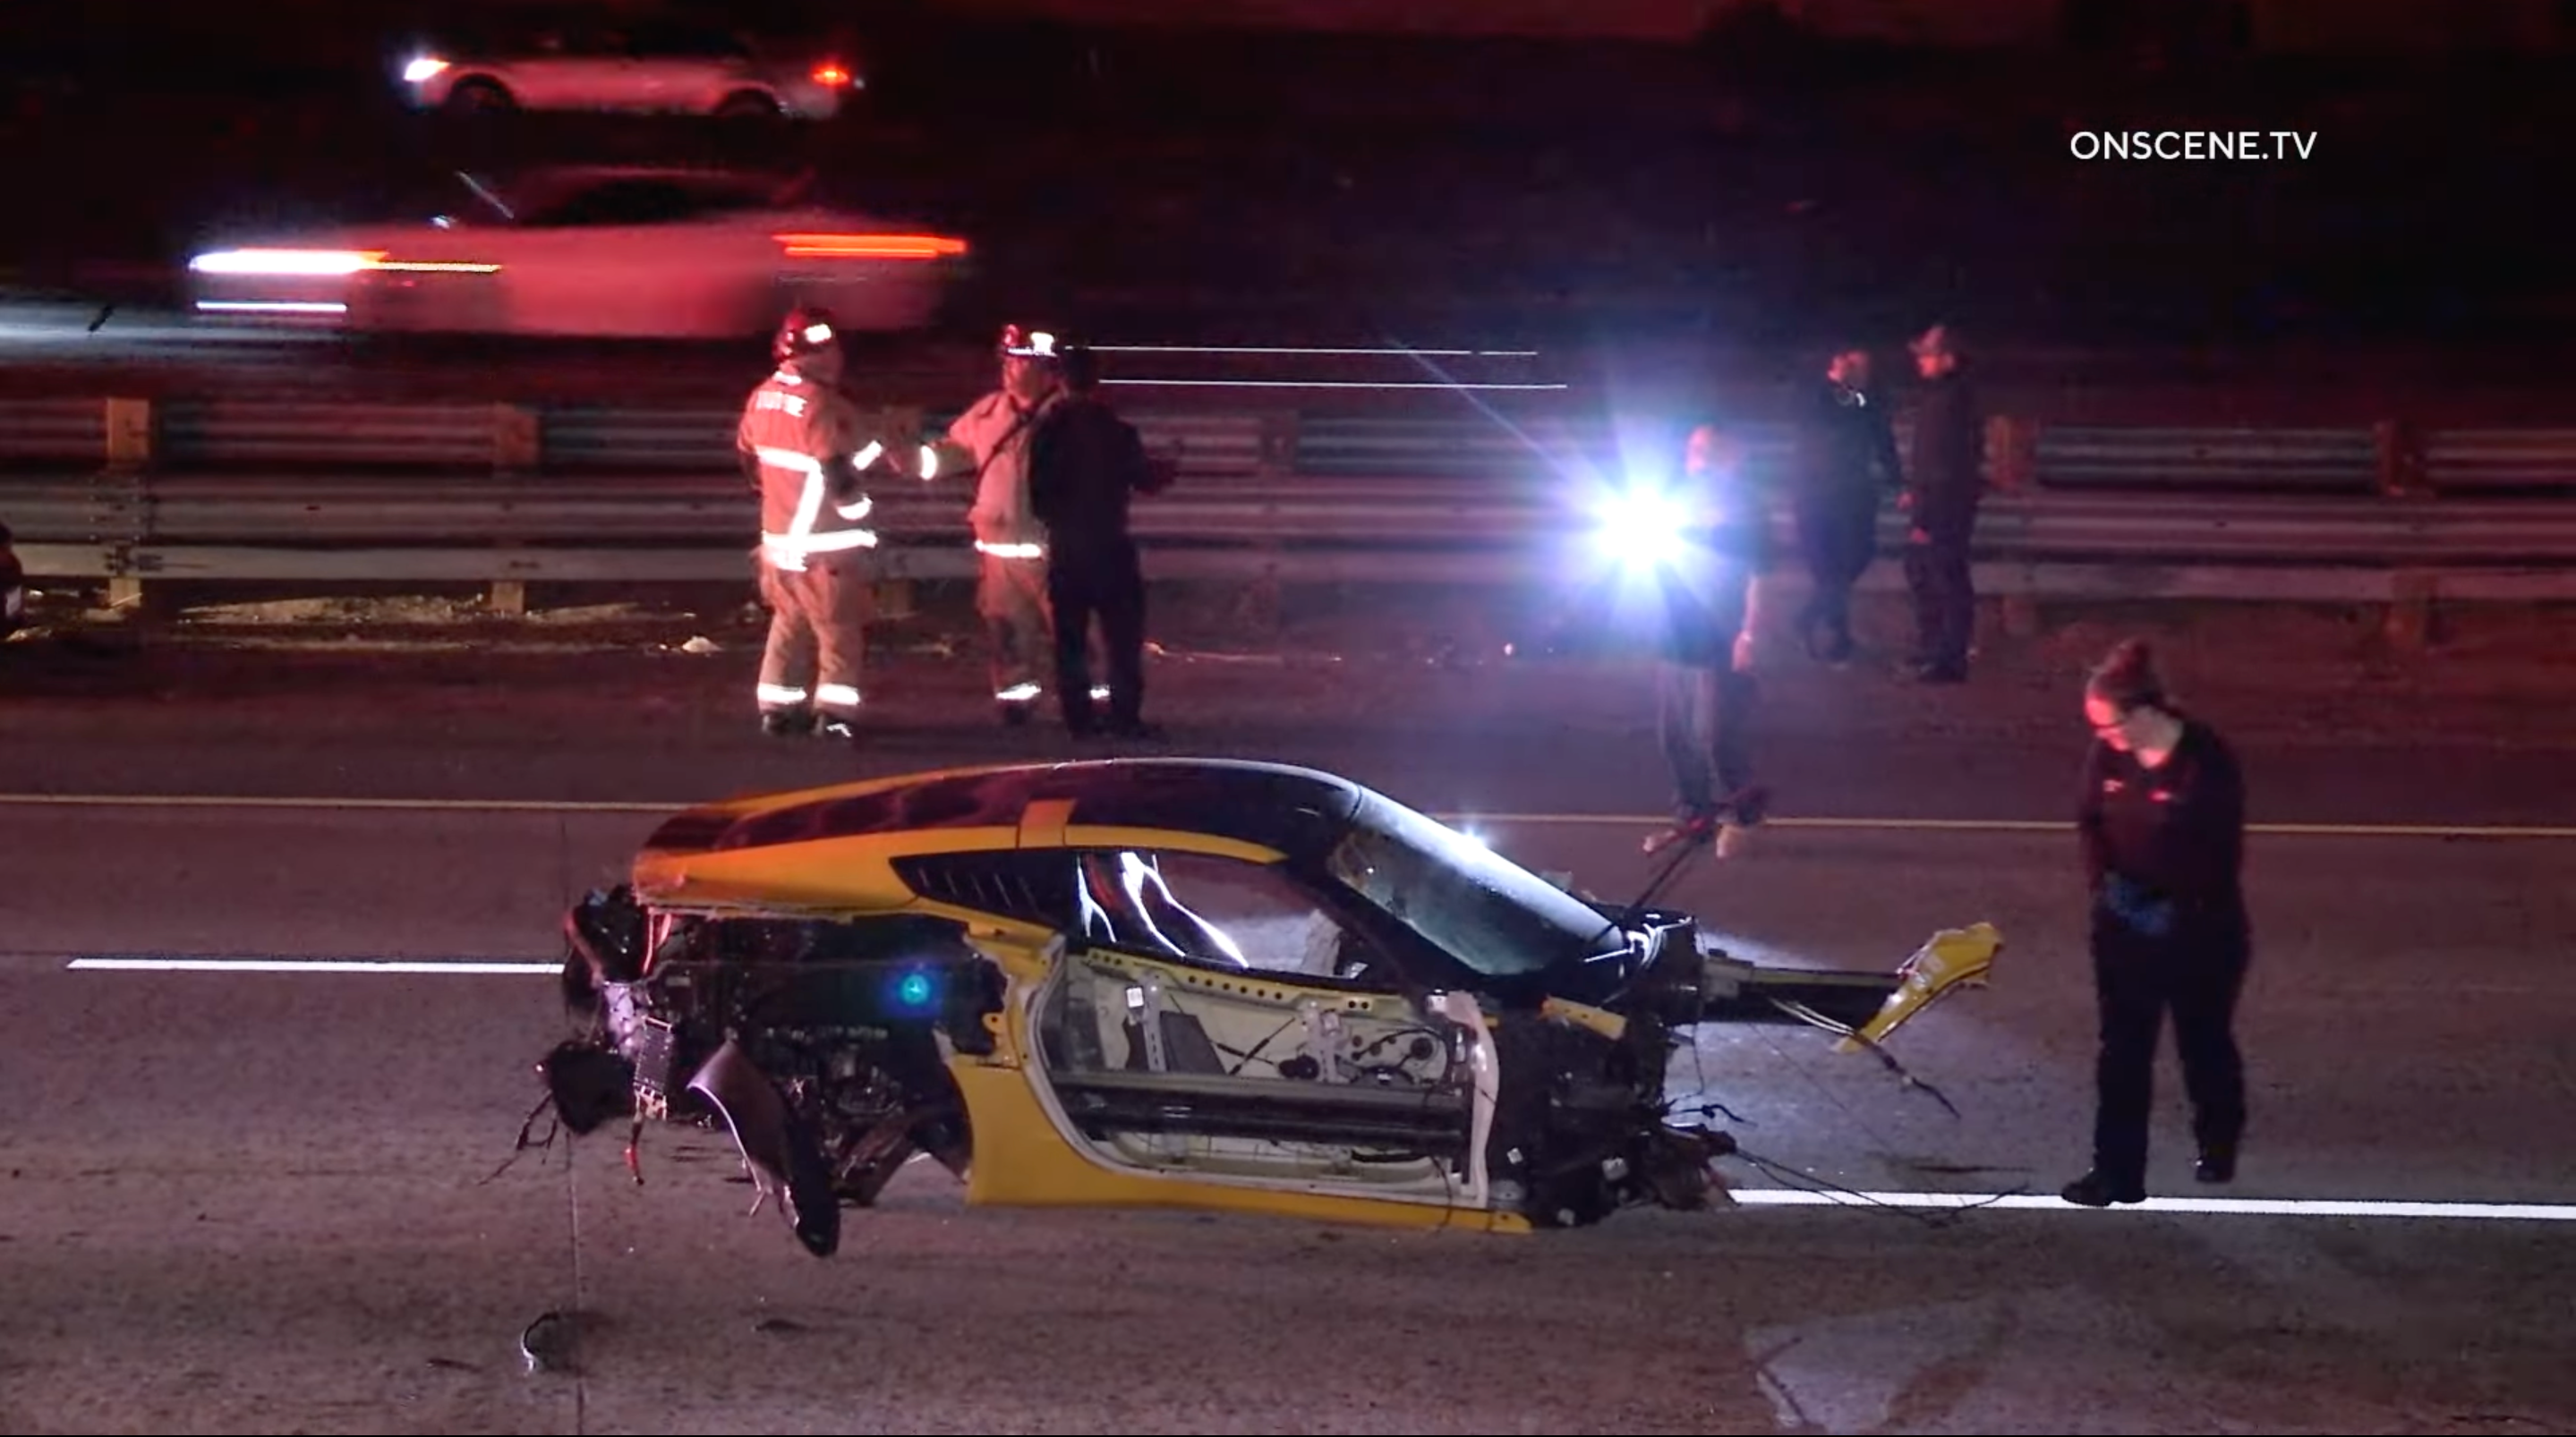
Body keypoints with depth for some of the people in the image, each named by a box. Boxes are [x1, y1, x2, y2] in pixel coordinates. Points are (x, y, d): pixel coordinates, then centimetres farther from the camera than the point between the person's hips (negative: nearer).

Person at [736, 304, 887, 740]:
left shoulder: (762, 399, 4)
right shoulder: (821, 406, -22)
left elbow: (750, 459, 16)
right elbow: (840, 473, -25)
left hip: (778, 536, 8)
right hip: (826, 545, -8)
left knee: (789, 622, 19)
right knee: (840, 630, 0)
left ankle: (779, 706, 21)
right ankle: (834, 712, -4)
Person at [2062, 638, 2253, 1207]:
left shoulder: (2208, 761, -21)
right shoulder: (2108, 755, -6)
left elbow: (2222, 853, -18)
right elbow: (2091, 822, 7)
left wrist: (2177, 908, -22)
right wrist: (2103, 879, -9)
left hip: (2201, 930, -4)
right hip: (2125, 925, 4)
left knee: (2204, 1043, 15)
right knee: (2122, 1051, 1)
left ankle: (2219, 1147, 39)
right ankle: (2117, 1174, 4)